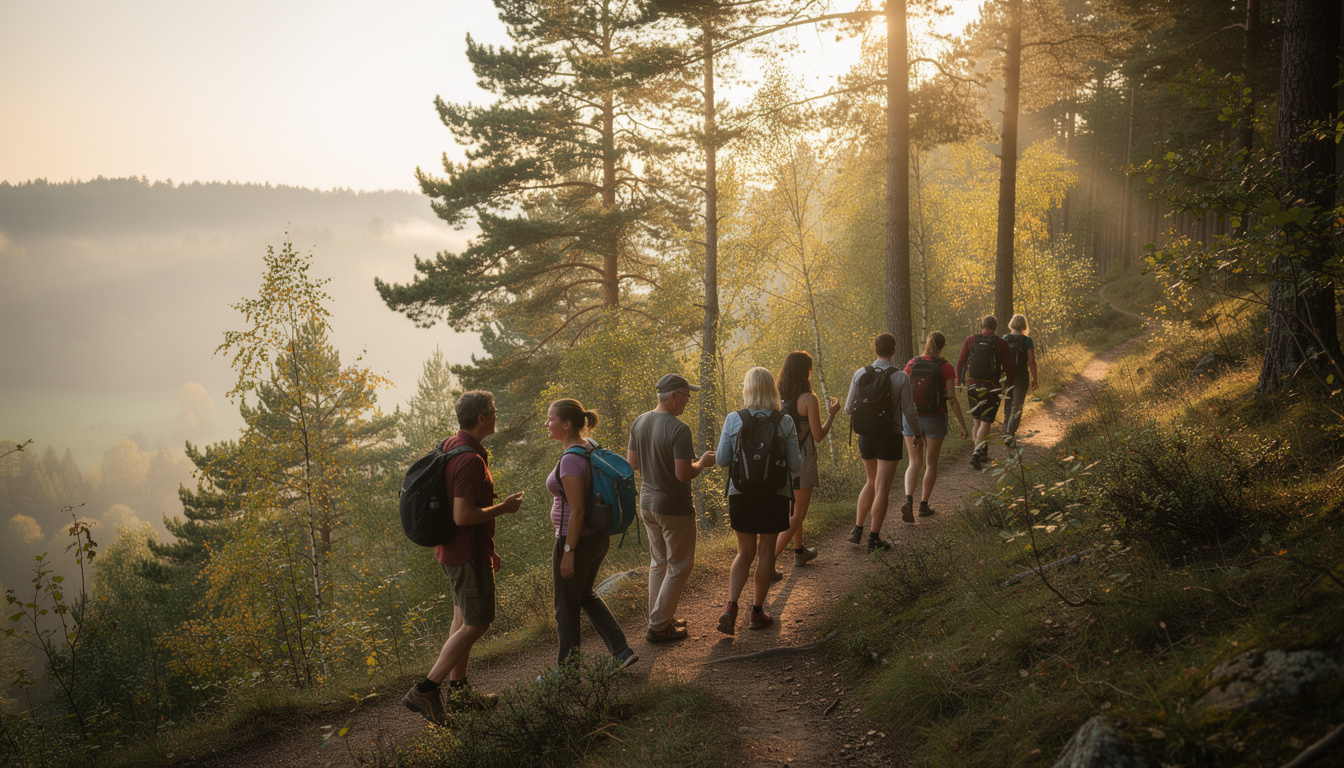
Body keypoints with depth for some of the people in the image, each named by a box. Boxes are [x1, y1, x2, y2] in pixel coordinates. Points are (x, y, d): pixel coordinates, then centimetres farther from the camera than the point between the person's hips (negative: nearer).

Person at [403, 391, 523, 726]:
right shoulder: (470, 460, -25)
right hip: (468, 554, -10)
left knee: (463, 616, 17)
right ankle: (425, 691, -3)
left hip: (452, 547, 10)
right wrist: (503, 508, -14)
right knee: (477, 624, -2)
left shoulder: (450, 446, 7)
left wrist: (488, 548, 20)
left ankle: (458, 689, 26)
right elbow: (463, 516, -29)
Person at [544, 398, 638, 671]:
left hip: (577, 541, -9)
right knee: (585, 595, 25)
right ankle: (621, 651, 24)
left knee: (566, 607, 8)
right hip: (598, 537, 9)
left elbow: (577, 511, -25)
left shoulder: (570, 460, -24)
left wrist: (568, 552, -20)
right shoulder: (589, 447, 4)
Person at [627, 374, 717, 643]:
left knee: (659, 562, 21)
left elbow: (632, 462, 9)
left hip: (647, 504, 8)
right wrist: (702, 462, -7)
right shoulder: (678, 430, -23)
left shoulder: (640, 422, 2)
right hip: (674, 507, -8)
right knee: (679, 566, 6)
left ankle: (661, 618, 30)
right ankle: (658, 626, 8)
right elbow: (684, 474, -25)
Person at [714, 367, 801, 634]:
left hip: (741, 496, 1)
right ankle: (757, 612, 20)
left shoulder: (733, 420, -7)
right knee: (766, 552, 13)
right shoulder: (784, 422, -8)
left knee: (745, 552, 14)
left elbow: (722, 460, -1)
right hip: (775, 496, -1)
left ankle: (731, 606, -3)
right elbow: (795, 465, -3)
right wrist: (800, 459, 19)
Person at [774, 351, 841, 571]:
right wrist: (831, 414, 2)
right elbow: (818, 436, -14)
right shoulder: (809, 399, -18)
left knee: (796, 508, 25)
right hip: (802, 461, -6)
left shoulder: (777, 397, -1)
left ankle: (800, 553, 40)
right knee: (798, 514, 3)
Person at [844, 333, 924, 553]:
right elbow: (909, 412, -9)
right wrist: (919, 435, 7)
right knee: (882, 489, 3)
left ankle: (858, 529, 19)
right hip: (889, 437, -4)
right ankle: (874, 539, 7)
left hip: (866, 436, 4)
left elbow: (849, 409, 2)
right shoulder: (901, 377, -13)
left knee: (871, 482, 23)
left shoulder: (860, 374, -3)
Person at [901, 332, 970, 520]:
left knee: (914, 463, 8)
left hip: (912, 419, 2)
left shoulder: (912, 364, -3)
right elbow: (952, 399, -12)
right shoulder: (946, 368, -11)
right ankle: (924, 505, 23)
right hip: (935, 420, -2)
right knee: (931, 463, 17)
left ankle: (908, 500, -16)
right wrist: (963, 425, -4)